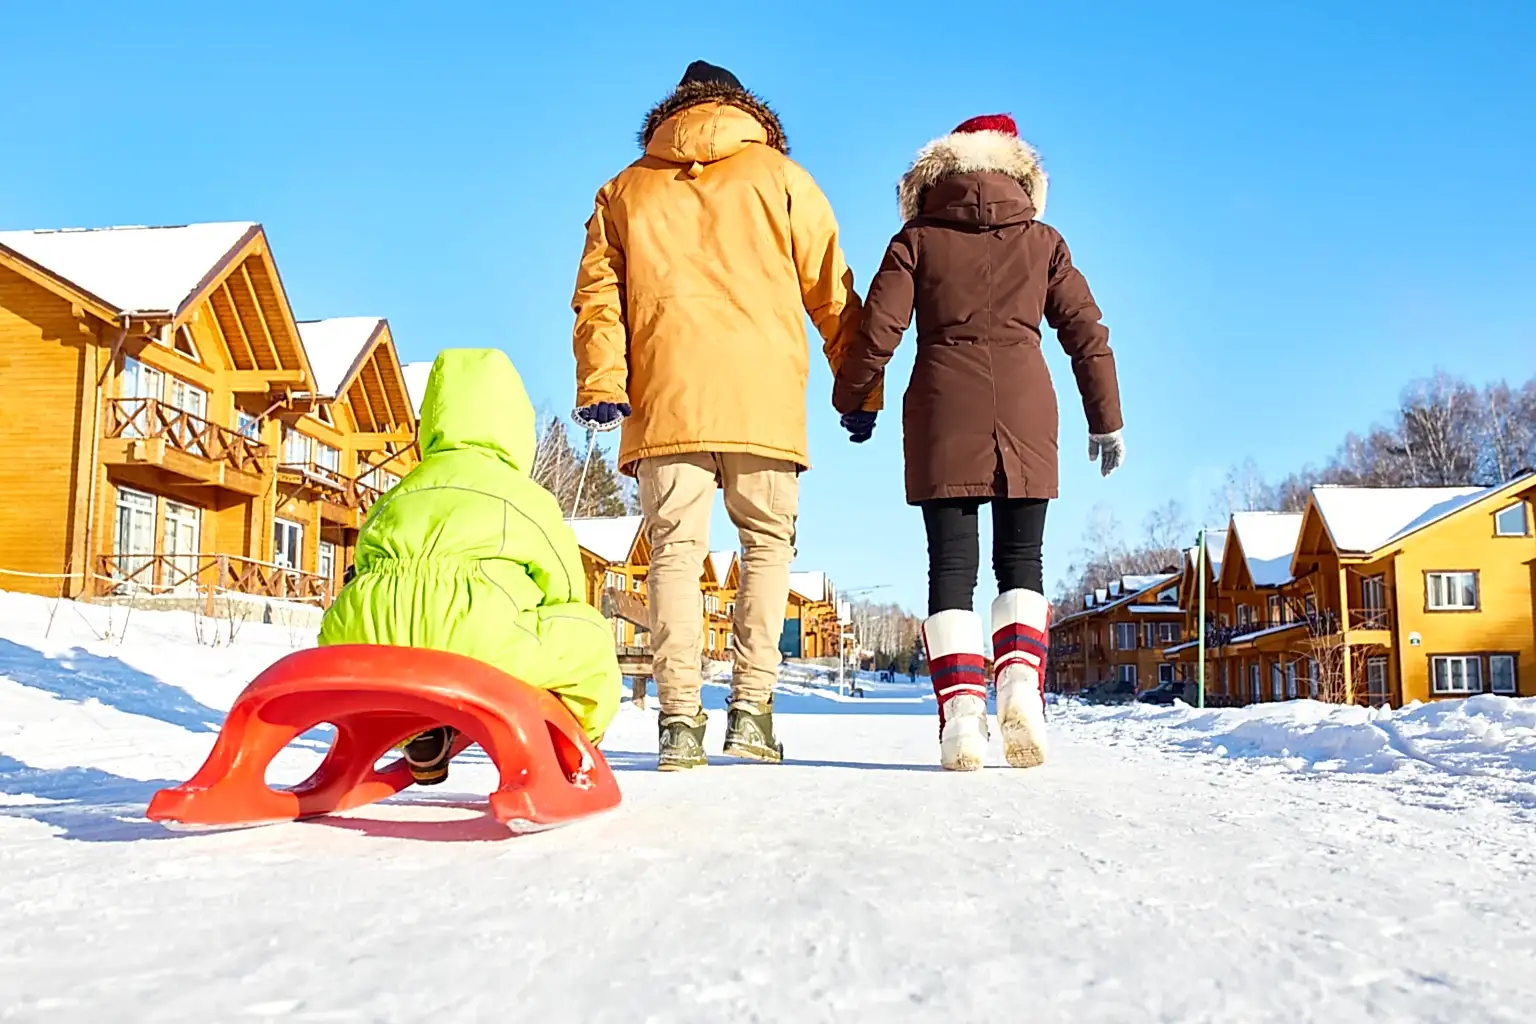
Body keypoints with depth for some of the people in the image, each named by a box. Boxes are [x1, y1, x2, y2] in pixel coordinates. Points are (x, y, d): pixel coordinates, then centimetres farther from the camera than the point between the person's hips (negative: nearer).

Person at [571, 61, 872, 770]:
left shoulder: (626, 190, 21)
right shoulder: (778, 176, 15)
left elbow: (597, 294, 10)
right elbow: (832, 292, 11)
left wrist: (600, 385, 3)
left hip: (663, 399, 1)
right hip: (763, 395, -1)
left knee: (674, 549, 1)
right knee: (768, 542, 8)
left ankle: (679, 719, -7)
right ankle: (751, 709, 0)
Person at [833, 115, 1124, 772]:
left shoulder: (917, 240, 8)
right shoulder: (1043, 241, 12)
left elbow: (877, 331, 1)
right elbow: (1086, 332, 10)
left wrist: (851, 401, 15)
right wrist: (1106, 420, 16)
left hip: (944, 409, -1)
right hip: (1025, 408, 1)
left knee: (951, 564, 1)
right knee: (1021, 560, 8)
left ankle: (961, 711, -10)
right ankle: (1020, 684, -13)